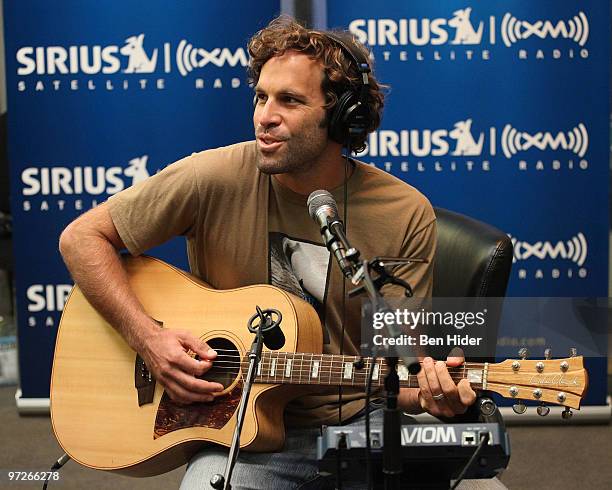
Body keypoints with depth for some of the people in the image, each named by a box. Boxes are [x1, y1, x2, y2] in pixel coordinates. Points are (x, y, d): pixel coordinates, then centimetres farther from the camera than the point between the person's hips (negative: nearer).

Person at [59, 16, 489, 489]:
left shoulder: (406, 214, -6)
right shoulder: (213, 179, -10)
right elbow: (82, 237, -3)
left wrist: (428, 389, -24)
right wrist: (149, 339, -14)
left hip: (361, 426, 2)